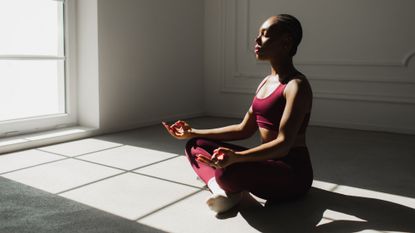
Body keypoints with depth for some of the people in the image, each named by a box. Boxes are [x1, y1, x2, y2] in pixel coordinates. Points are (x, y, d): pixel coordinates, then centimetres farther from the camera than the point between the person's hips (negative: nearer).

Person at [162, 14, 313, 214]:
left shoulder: (296, 85, -16)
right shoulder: (266, 82, 11)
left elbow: (283, 144, -27)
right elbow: (244, 130, 14)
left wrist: (236, 157, -44)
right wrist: (193, 133, 12)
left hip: (292, 174, -9)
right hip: (267, 164, 9)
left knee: (229, 171, -38)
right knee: (195, 146, 5)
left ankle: (231, 189, -3)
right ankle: (223, 190, -19)